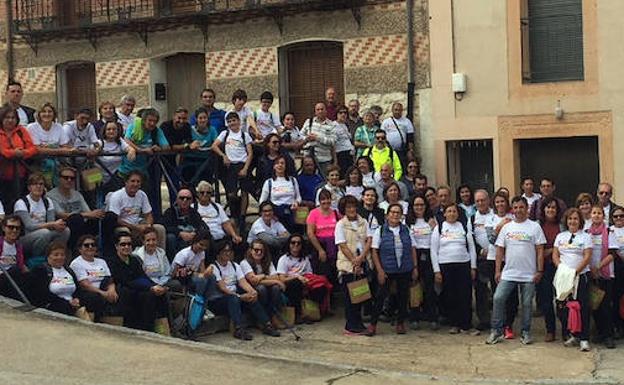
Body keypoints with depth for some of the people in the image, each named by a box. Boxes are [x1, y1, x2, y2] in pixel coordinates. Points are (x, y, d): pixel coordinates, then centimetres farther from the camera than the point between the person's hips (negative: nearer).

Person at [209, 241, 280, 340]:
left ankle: (266, 324, -24)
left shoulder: (234, 266, 14)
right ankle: (239, 329, -48)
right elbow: (222, 288, -17)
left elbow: (243, 282, 0)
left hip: (234, 297, 6)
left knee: (252, 297, -20)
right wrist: (240, 296, -27)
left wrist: (252, 291, -21)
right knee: (233, 298, -35)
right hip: (217, 301, -6)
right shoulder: (213, 267, -7)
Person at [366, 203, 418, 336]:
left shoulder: (406, 230, 6)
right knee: (380, 296, -3)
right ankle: (373, 324, 6)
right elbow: (374, 251, -4)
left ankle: (400, 323, 23)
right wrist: (379, 270, -10)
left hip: (405, 270, 3)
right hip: (387, 270, -3)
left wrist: (415, 267, 5)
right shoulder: (380, 231, -2)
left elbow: (413, 249, 10)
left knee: (403, 296, 9)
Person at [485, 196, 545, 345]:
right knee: (498, 298, -7)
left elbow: (540, 251, -2)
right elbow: (500, 250, 8)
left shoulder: (535, 227, 0)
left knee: (527, 303, 6)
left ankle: (526, 332, 19)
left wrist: (539, 271, -8)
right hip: (508, 273, 2)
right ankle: (496, 331, 3)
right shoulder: (506, 227, 8)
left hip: (529, 275, -2)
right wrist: (497, 270, 3)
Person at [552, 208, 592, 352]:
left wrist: (576, 271, -15)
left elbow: (587, 257, -5)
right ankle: (571, 335, 14)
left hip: (581, 275, -3)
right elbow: (555, 255, 10)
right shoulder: (560, 236, 14)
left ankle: (584, 339, -1)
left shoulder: (585, 237, 3)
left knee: (583, 307, -6)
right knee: (563, 306, 1)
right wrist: (561, 267, -9)